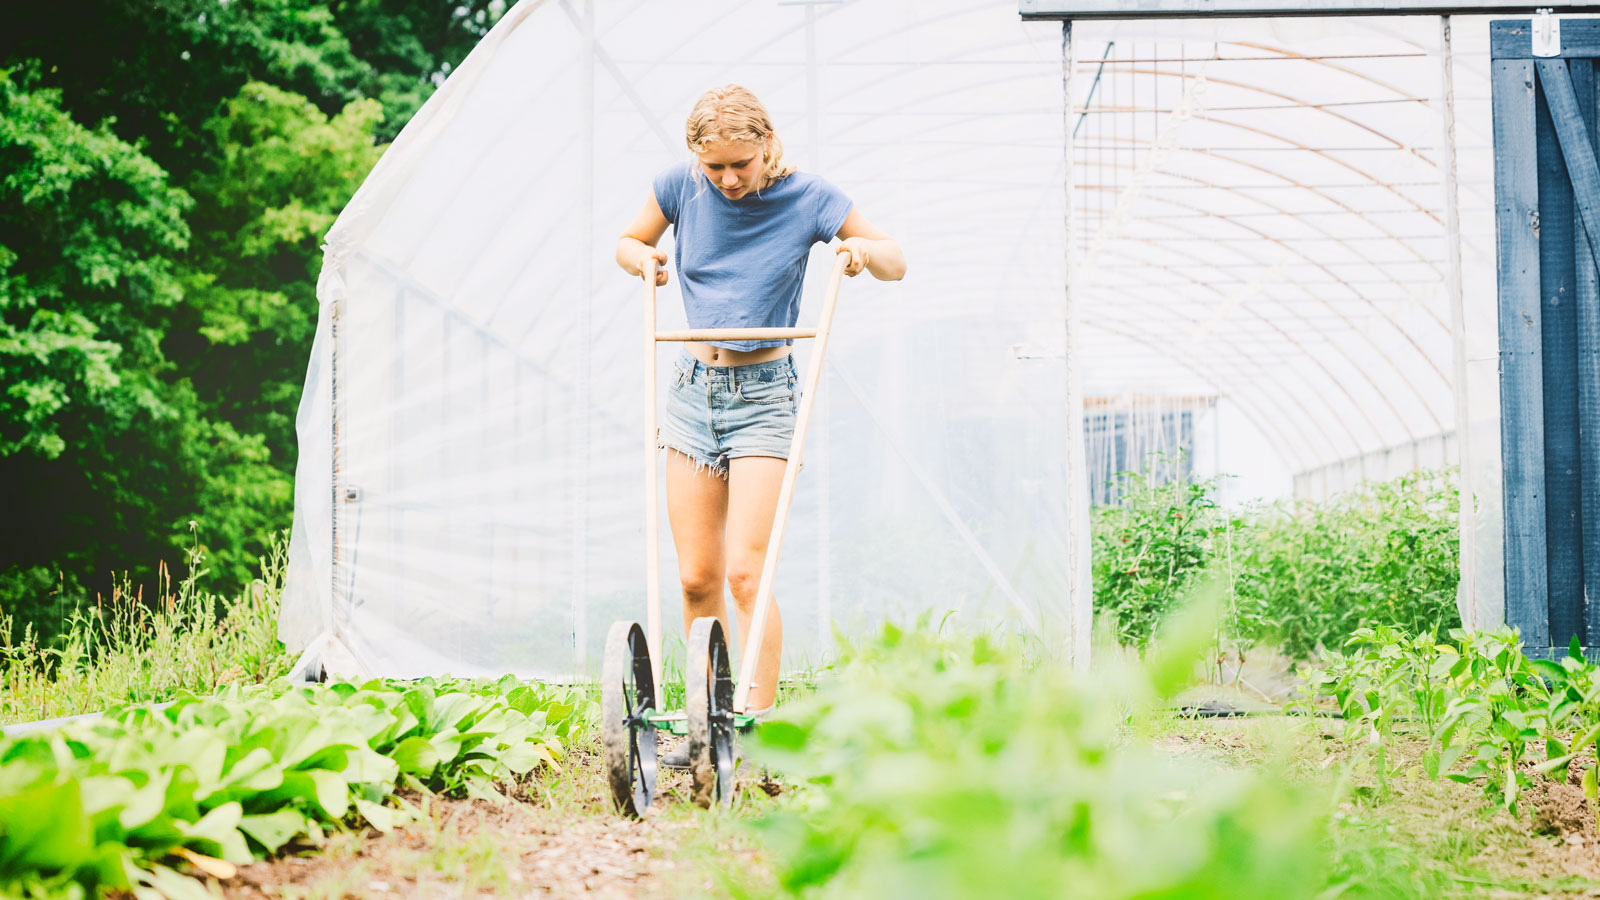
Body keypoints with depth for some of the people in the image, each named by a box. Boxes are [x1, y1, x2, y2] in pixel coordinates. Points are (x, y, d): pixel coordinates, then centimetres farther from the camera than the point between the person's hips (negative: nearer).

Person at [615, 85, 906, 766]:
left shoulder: (807, 198, -7)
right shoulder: (681, 186, -2)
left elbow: (897, 265, 3)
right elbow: (627, 243, 16)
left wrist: (864, 250, -20)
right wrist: (643, 257, -7)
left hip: (763, 395, -3)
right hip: (694, 386, 3)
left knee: (746, 573, -14)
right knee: (696, 579, 3)